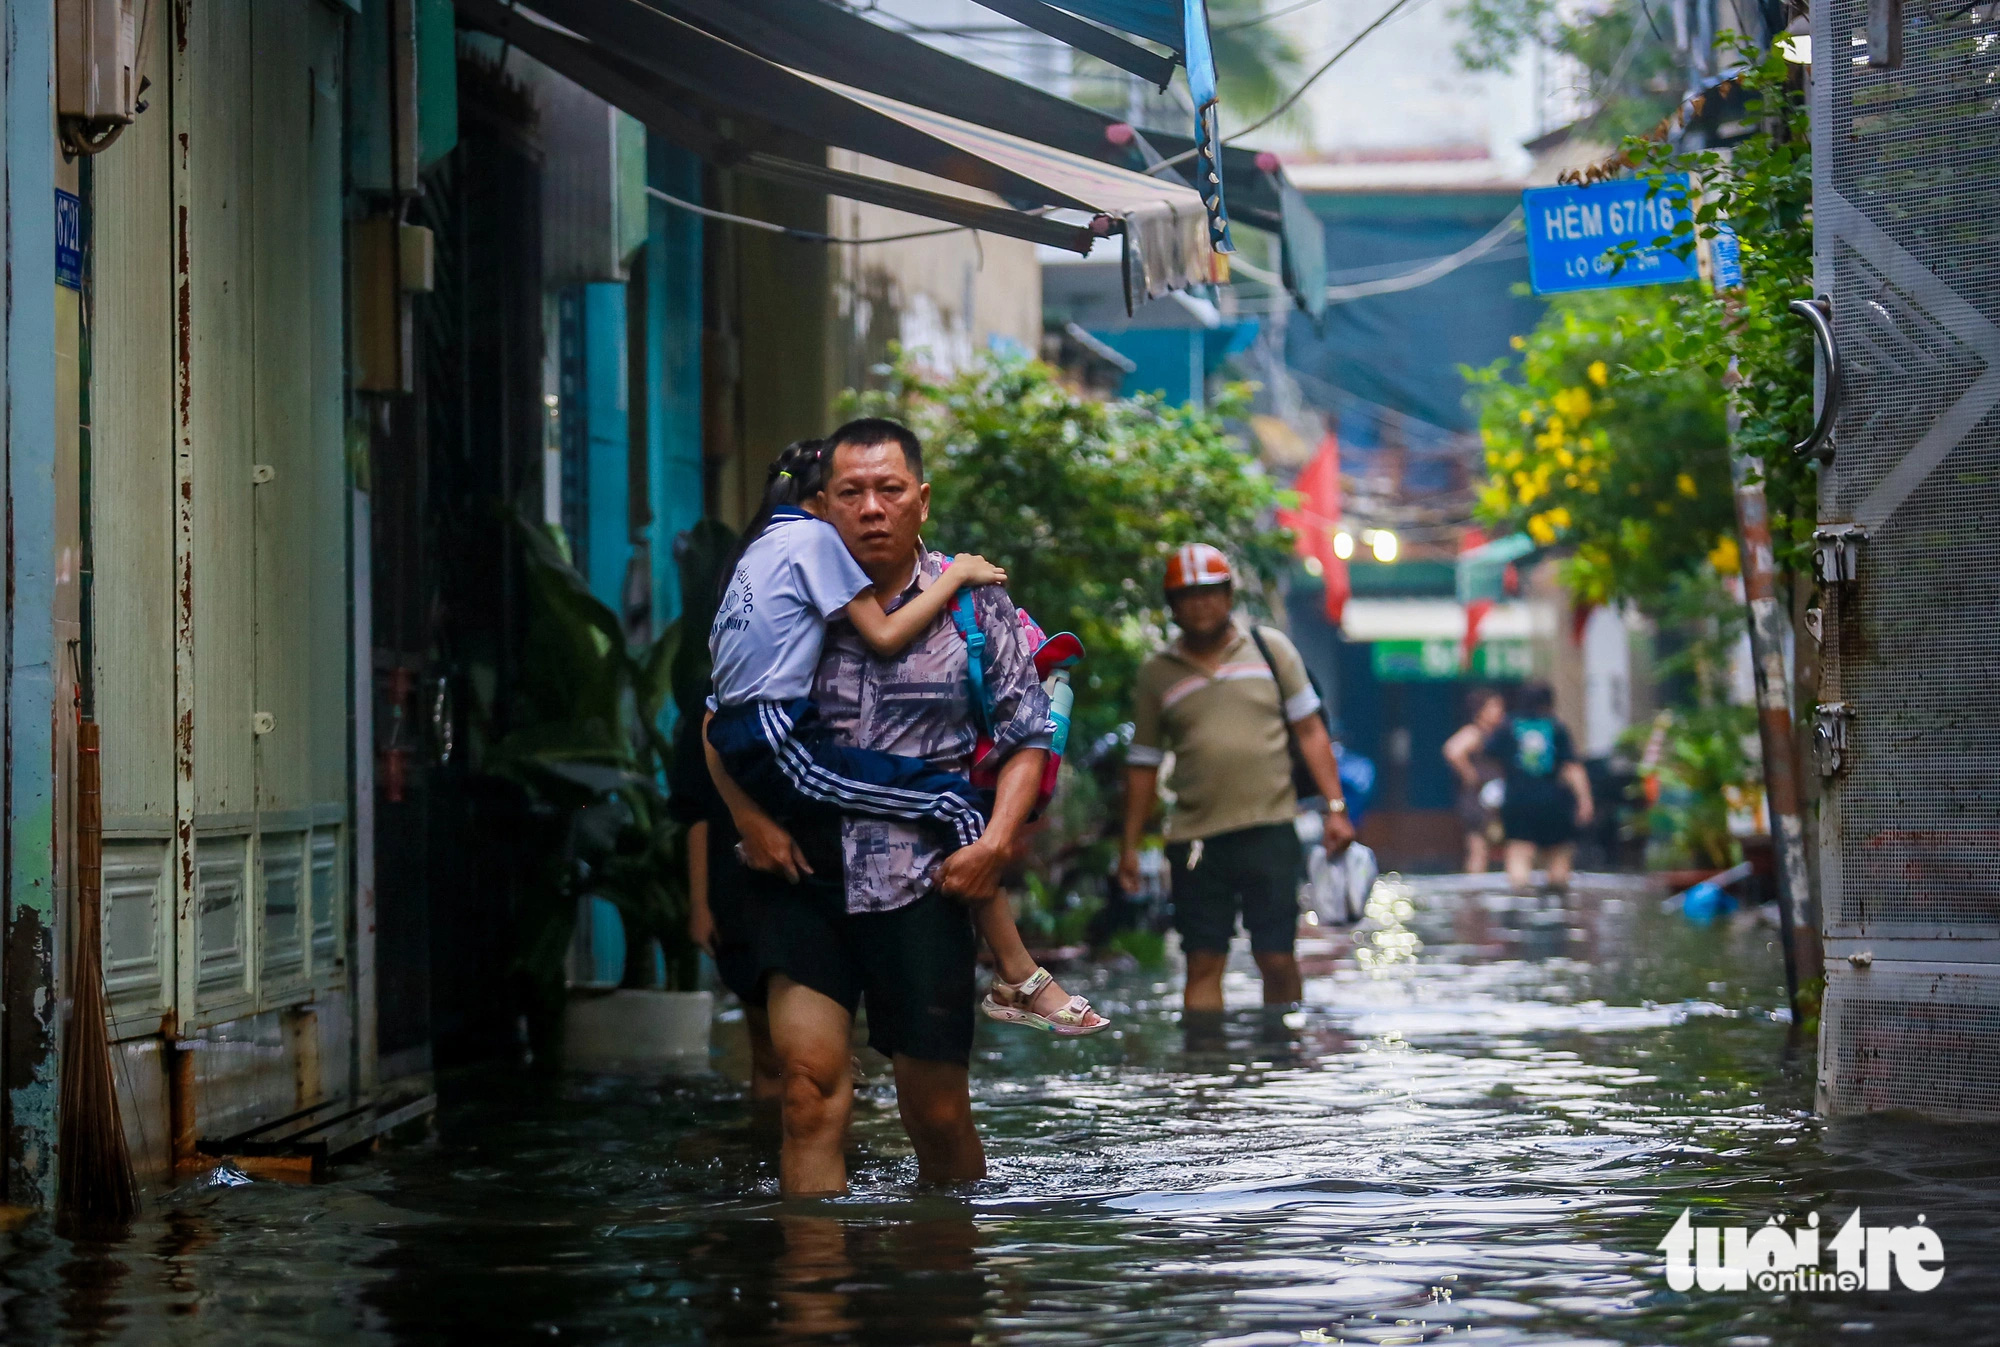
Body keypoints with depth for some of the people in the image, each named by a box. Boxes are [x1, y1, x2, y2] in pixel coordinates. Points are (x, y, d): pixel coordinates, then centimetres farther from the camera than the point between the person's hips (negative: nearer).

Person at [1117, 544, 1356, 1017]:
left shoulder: (1270, 648, 8)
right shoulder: (1156, 673, 10)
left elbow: (1310, 730, 9)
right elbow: (1143, 764, 15)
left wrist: (1335, 807, 1)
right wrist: (1129, 847, 12)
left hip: (1269, 829, -1)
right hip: (1195, 837, 1)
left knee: (1277, 960, -2)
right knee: (1203, 965, -1)